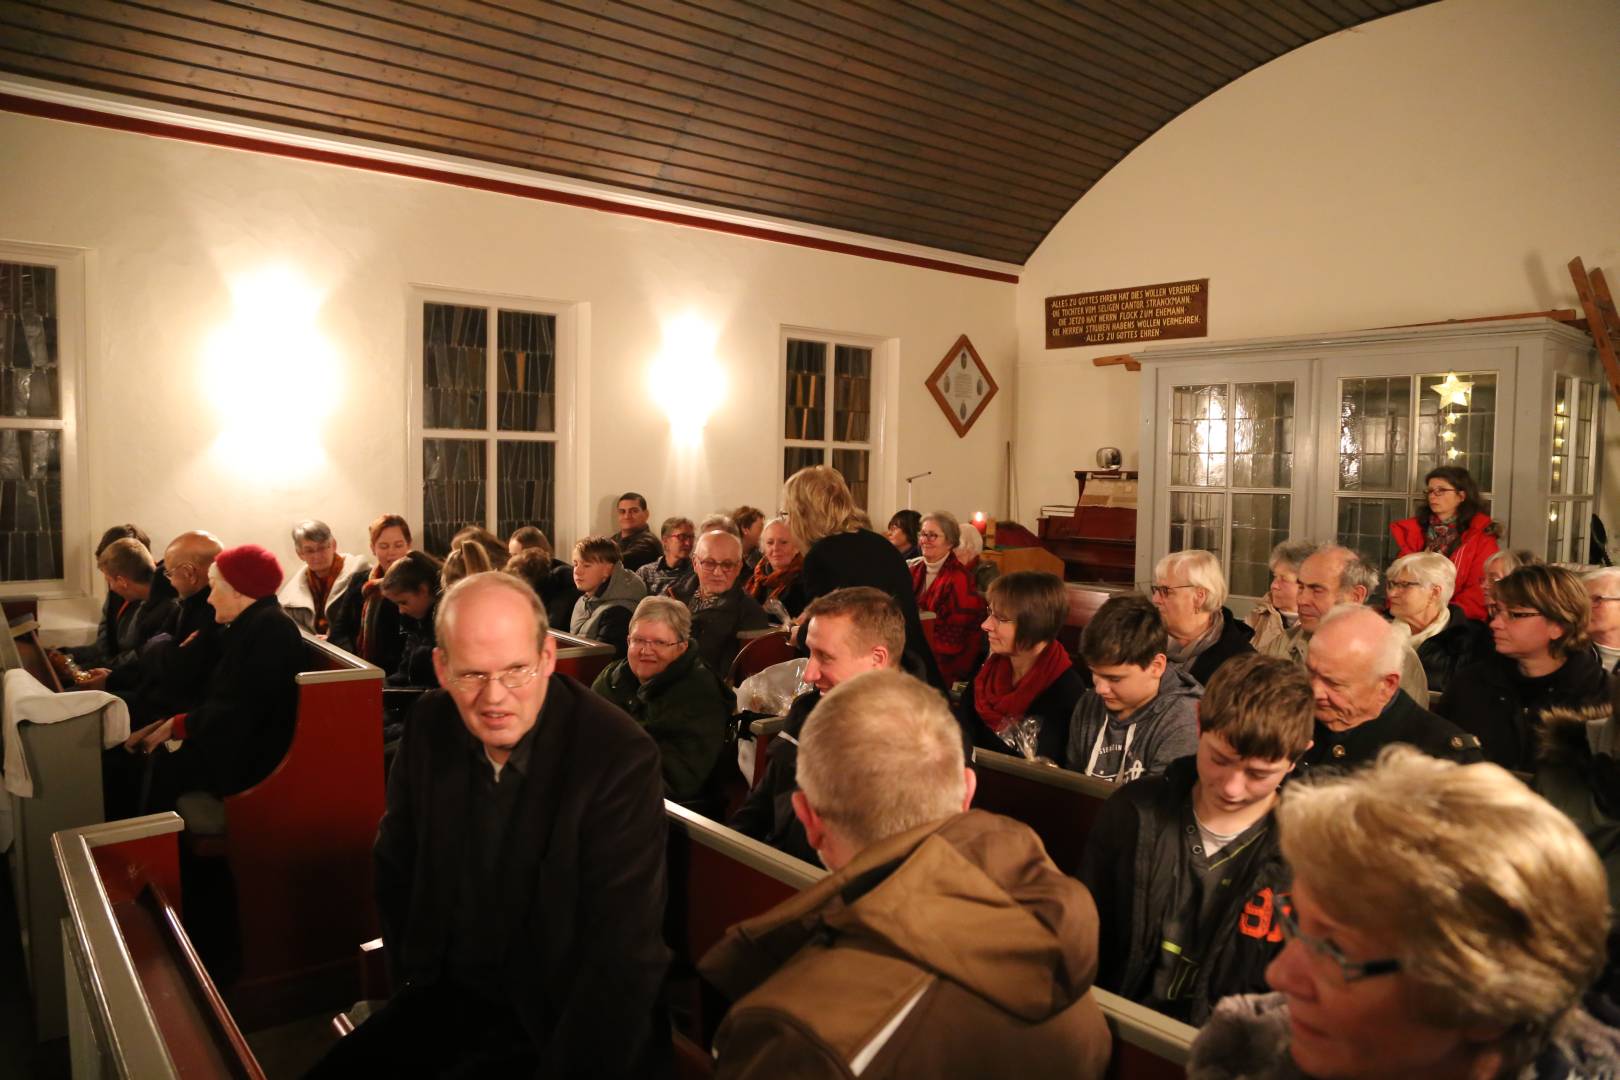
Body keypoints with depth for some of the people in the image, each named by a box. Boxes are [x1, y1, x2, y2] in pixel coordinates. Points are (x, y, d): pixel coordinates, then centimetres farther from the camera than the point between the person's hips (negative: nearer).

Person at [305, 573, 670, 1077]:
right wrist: (415, 981, 1)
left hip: (560, 1023, -5)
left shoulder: (620, 757, -24)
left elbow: (623, 955, -22)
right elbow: (395, 867, 8)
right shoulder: (430, 726, -6)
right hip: (448, 997, 5)